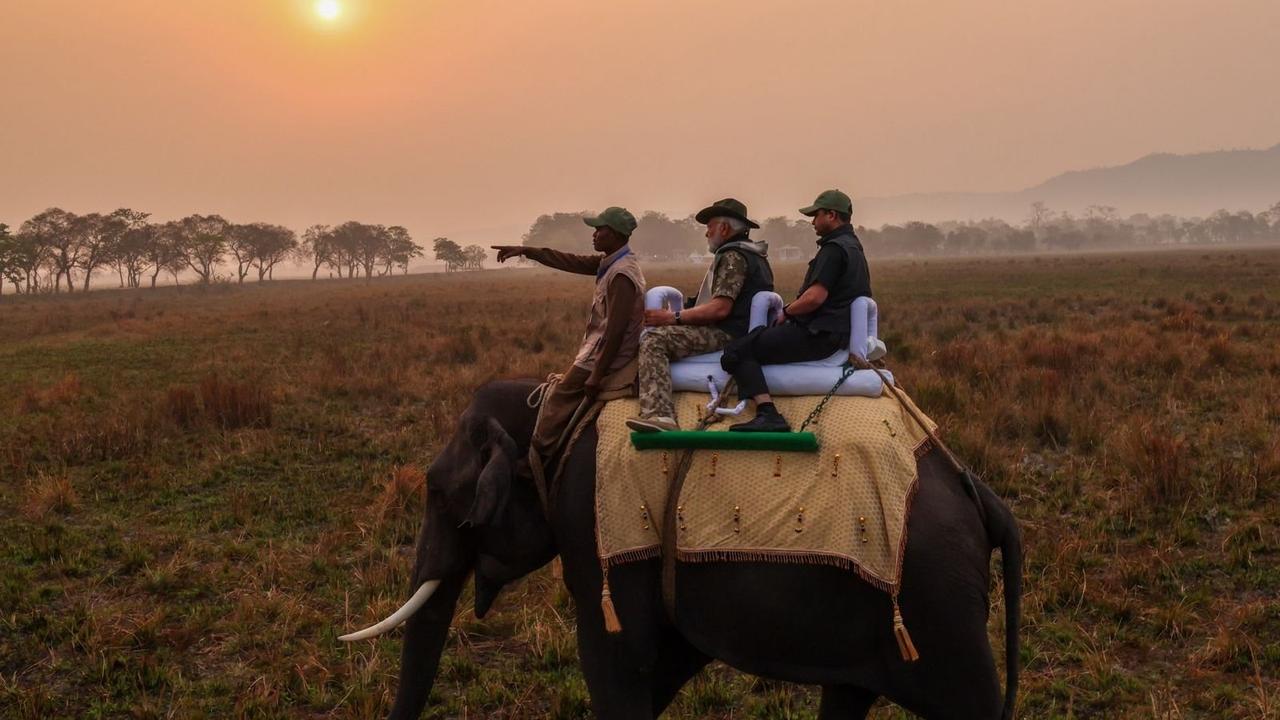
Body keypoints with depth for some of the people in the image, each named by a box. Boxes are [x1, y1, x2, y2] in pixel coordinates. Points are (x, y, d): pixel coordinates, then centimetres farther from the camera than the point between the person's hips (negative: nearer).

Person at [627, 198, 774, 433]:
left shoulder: (733, 257, -11)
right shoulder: (754, 255, 22)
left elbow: (720, 308, -22)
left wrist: (673, 317, -20)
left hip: (726, 334, -11)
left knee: (653, 340, -23)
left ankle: (658, 413, -42)